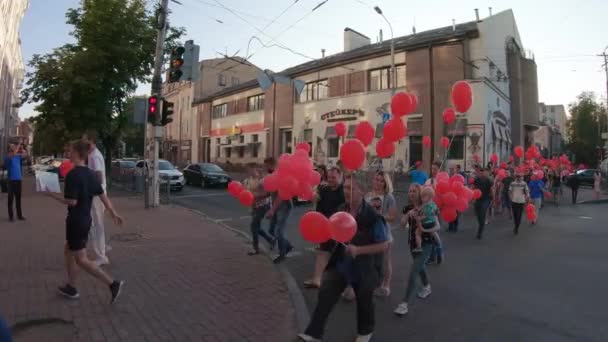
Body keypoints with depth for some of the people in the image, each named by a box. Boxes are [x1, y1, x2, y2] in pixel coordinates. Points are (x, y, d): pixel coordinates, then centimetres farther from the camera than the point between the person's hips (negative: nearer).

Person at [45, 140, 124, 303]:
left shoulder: (72, 175, -19)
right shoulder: (91, 174, 5)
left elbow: (72, 201, -22)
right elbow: (103, 195, 7)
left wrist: (52, 195, -9)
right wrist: (113, 213, 12)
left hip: (76, 221, -8)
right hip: (86, 220, 8)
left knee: (81, 259, 0)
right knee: (69, 252, 23)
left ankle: (113, 283, -6)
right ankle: (71, 288, 32)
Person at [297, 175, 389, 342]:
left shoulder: (373, 216, -21)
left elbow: (383, 246, -19)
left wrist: (358, 250, -28)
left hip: (363, 268, -3)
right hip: (340, 264, 4)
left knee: (364, 301, 19)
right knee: (325, 295, -4)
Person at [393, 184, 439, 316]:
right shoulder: (408, 208, 0)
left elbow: (437, 226, -13)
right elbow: (403, 224, -12)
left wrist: (425, 229, -30)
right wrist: (408, 214, -29)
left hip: (426, 244, -5)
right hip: (413, 243, 6)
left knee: (413, 272, -13)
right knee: (419, 268, 25)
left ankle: (405, 303, -9)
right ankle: (427, 287, 54)